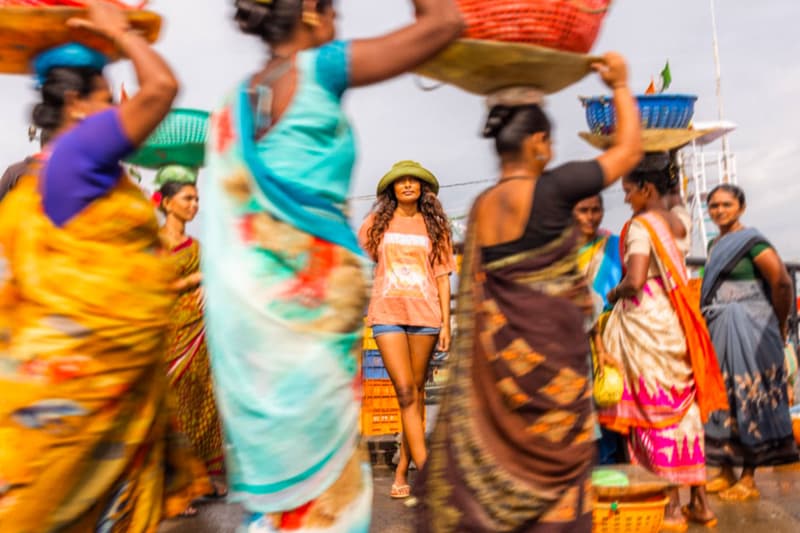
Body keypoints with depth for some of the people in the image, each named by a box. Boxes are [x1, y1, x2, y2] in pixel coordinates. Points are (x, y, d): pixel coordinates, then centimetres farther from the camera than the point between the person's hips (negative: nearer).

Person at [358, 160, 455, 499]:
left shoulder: (435, 227, 11)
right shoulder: (377, 223, 10)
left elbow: (442, 276, 7)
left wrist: (446, 323, 0)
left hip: (425, 314, 1)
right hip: (386, 313, -1)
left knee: (417, 391, 4)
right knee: (405, 392, -10)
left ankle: (402, 471, 15)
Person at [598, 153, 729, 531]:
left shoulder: (640, 226, -14)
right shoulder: (680, 224, 11)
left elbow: (635, 280, -26)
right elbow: (675, 275, 14)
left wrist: (614, 293, -6)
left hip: (646, 323, -8)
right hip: (676, 324, 8)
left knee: (655, 411, 2)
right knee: (684, 408, 14)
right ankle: (700, 501, 23)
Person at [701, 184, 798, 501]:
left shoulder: (752, 242, -9)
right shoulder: (714, 245, 14)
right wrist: (710, 325, 14)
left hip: (748, 332, -7)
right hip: (718, 332, 7)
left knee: (749, 399, -2)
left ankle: (749, 480, 7)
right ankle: (726, 472, 18)